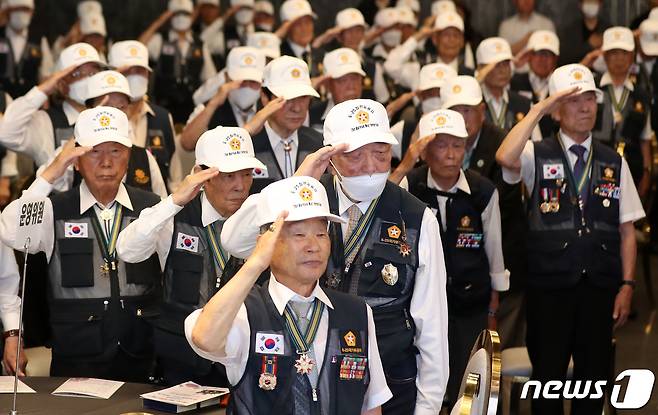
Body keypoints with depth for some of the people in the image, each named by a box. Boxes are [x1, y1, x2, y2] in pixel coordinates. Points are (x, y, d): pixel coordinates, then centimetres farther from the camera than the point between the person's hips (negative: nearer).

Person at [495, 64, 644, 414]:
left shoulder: (614, 163, 7)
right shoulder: (537, 156, 0)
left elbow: (627, 229, 7)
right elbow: (505, 159, -24)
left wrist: (626, 285, 0)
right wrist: (539, 108, -18)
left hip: (600, 286, 2)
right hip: (549, 284, -2)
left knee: (595, 373, 9)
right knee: (548, 372, 5)